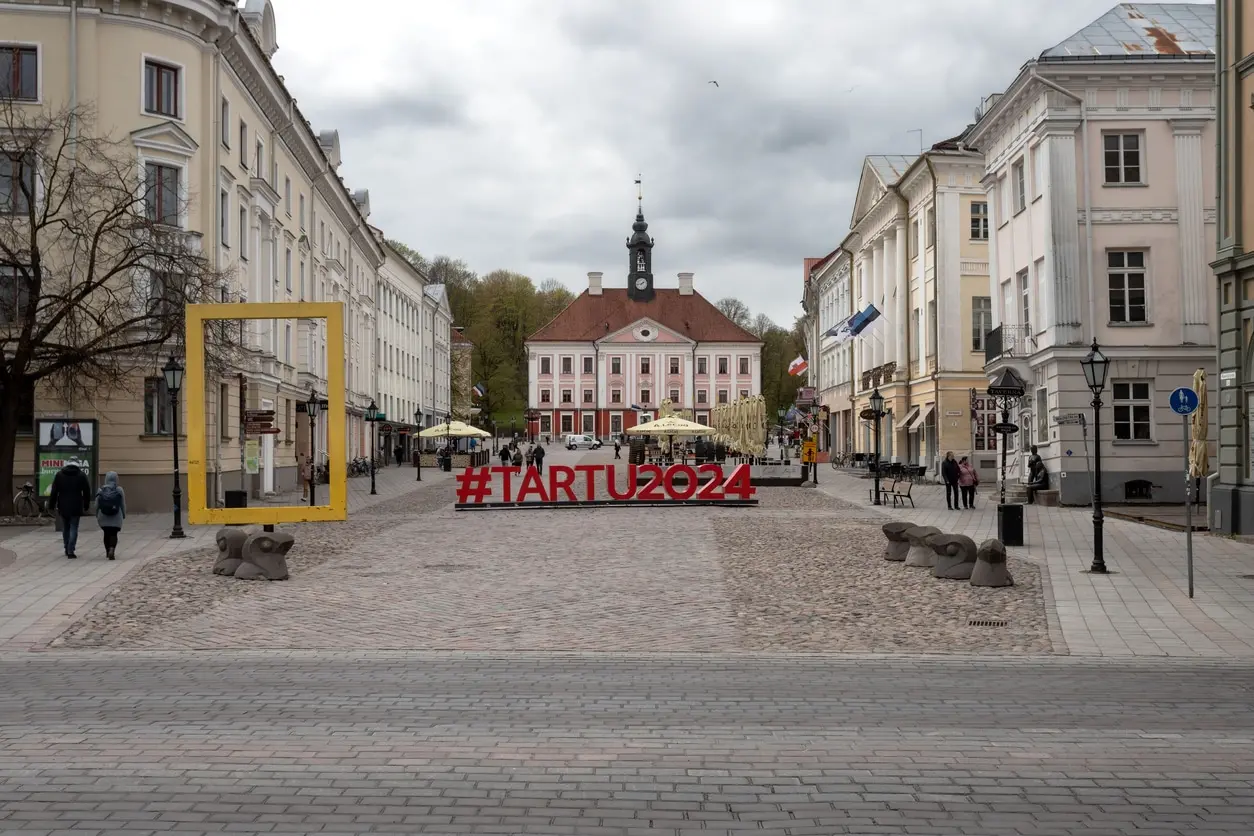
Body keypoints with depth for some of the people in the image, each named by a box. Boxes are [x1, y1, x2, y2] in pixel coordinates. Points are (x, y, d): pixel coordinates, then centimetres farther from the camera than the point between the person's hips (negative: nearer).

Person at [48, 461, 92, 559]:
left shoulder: (59, 474, 5)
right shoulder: (81, 475, 1)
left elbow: (54, 491, 3)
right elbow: (87, 492, 3)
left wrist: (51, 505, 8)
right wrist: (86, 506, 10)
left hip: (63, 506, 2)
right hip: (76, 507, -2)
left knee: (65, 528, 16)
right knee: (73, 528, 0)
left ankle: (67, 549, 22)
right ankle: (70, 551, -8)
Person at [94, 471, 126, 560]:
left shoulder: (101, 490, -2)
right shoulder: (119, 490, -5)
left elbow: (97, 505, 1)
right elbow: (123, 504, -1)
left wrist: (97, 516, 13)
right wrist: (124, 515, 11)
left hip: (103, 516, 2)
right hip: (116, 516, -2)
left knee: (106, 533, 15)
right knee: (113, 534, 0)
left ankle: (107, 552, 25)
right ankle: (112, 550, -22)